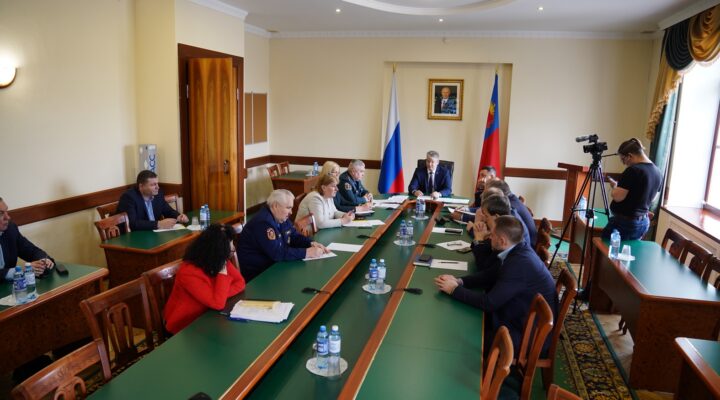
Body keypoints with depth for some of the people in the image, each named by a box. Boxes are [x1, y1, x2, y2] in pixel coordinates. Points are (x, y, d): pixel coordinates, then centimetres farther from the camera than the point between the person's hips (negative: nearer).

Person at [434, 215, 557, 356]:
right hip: (522, 317, 8)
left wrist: (454, 289, -17)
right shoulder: (517, 250, -3)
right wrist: (459, 281, -6)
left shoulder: (519, 264, -31)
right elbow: (490, 275, 9)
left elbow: (489, 302, -27)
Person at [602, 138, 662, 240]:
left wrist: (614, 186, -1)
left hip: (624, 223, -9)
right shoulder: (657, 172, 8)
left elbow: (617, 197, -21)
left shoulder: (633, 170, -19)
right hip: (643, 223, 9)